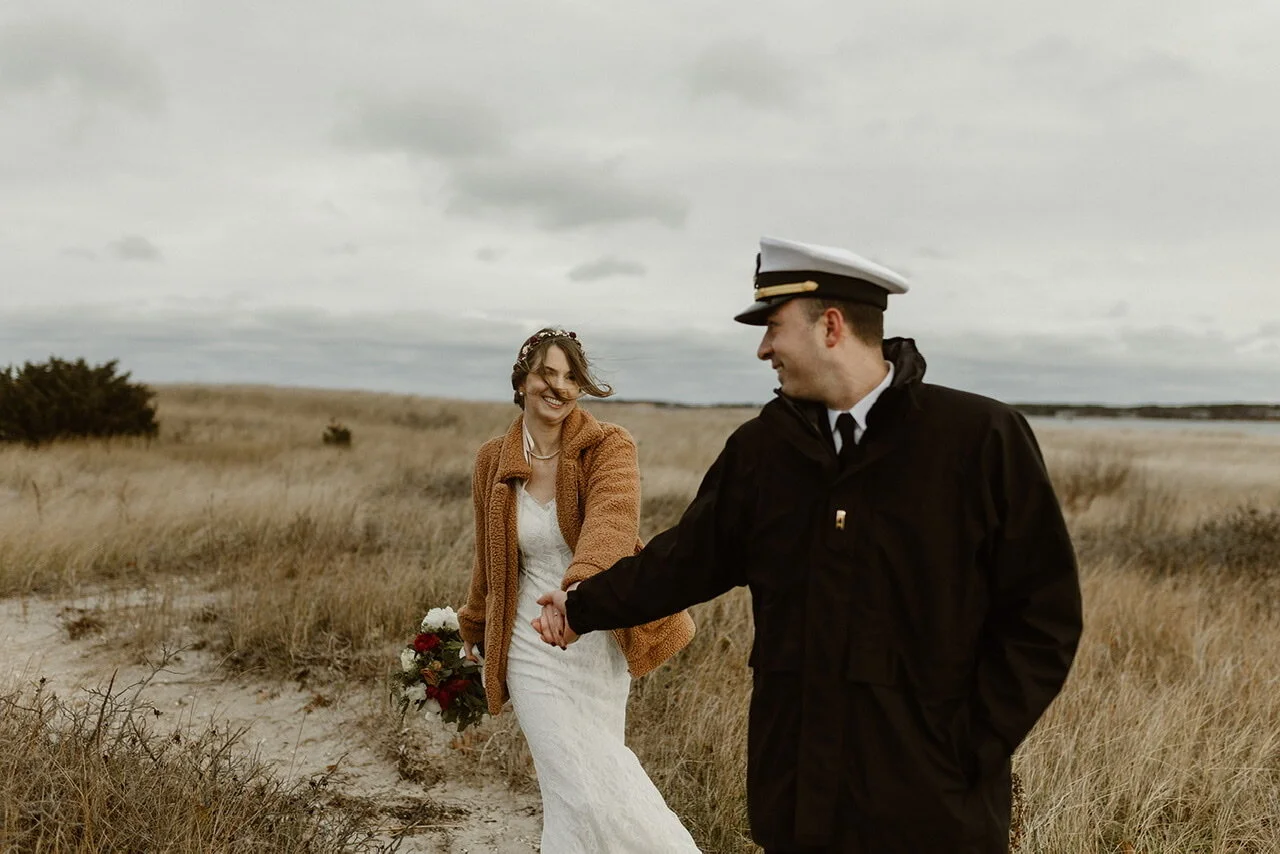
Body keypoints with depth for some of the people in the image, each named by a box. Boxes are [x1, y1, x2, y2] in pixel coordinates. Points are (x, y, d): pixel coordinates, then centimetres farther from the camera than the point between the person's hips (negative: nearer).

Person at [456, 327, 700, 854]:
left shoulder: (609, 447, -9)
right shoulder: (493, 461, 1)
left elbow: (612, 521, -30)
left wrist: (578, 588, -49)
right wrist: (474, 630, 27)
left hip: (601, 646, -1)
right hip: (533, 653, 1)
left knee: (592, 779, 7)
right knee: (581, 795, -6)